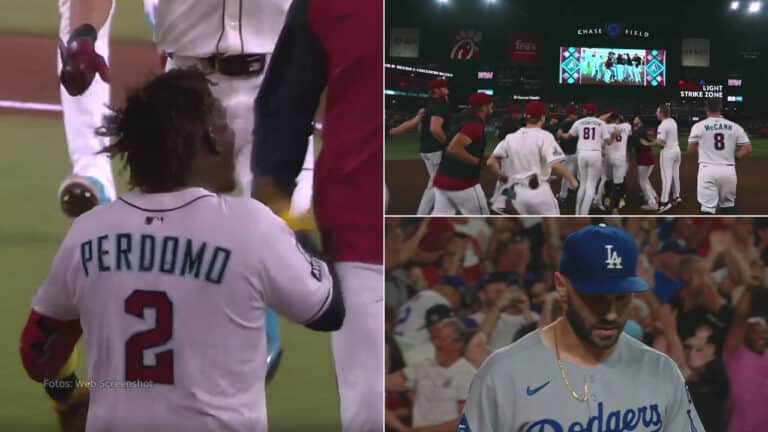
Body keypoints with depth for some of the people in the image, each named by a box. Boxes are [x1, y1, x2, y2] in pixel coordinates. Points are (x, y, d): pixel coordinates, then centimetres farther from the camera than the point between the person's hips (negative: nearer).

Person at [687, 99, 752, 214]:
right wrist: (733, 158, 12)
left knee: (707, 208, -6)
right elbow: (747, 148, 2)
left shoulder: (699, 126, 0)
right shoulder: (734, 127, 5)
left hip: (707, 169, -2)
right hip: (728, 170, 2)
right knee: (728, 205, 17)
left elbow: (691, 149, 8)